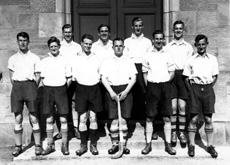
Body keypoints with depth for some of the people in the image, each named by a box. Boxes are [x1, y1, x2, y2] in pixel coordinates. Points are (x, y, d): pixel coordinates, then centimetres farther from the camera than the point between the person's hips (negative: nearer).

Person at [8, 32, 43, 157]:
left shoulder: (34, 58, 7)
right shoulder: (12, 59, 13)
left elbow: (37, 76, 5)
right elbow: (11, 77, 12)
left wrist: (32, 89, 0)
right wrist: (17, 87, 2)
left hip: (30, 85, -2)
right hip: (17, 87, 2)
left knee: (33, 118, -1)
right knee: (18, 119, 4)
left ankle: (38, 145, 6)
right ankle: (18, 146, 12)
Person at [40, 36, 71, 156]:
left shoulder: (64, 60, 4)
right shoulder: (44, 61, 8)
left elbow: (69, 78, 6)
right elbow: (42, 78, 9)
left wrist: (63, 90, 1)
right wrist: (47, 90, 1)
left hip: (61, 89, -1)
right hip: (48, 89, 1)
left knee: (63, 119, 0)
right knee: (49, 119, 4)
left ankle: (64, 145, 9)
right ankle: (50, 145, 14)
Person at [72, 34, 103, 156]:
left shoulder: (97, 59, 6)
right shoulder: (76, 60, 6)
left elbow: (101, 75, 10)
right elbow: (74, 77, 7)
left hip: (94, 89, 0)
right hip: (81, 89, 0)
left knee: (93, 118, 6)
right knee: (82, 119, 2)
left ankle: (93, 145, 16)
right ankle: (83, 145, 13)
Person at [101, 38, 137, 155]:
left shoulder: (128, 61, 8)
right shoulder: (107, 62, 7)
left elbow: (133, 78, 3)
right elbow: (103, 79, 0)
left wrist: (126, 91, -9)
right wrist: (112, 93, -10)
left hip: (125, 91, 0)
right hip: (111, 91, 0)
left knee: (123, 119, 1)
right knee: (114, 120, -1)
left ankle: (124, 145, 11)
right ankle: (114, 144, 10)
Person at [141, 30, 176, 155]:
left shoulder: (168, 55, 7)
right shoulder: (147, 56, 6)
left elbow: (172, 72, 8)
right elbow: (145, 73, 8)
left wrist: (164, 83, -1)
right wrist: (149, 87, 0)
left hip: (165, 86, 1)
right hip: (151, 86, 0)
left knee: (167, 118, 3)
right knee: (149, 117, 2)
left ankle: (168, 144, 11)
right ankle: (148, 144, 10)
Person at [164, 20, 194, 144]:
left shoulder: (188, 47, 13)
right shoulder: (167, 47, 10)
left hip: (184, 76, 1)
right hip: (171, 76, -1)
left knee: (182, 106, 0)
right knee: (173, 106, -3)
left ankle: (182, 132, 10)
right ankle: (173, 132, 8)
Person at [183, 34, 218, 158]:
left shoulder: (212, 59, 7)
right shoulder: (191, 60, 4)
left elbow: (215, 77, 9)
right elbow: (186, 78, 6)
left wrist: (208, 88, -1)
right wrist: (191, 91, -3)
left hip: (208, 89, 1)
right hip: (195, 89, -1)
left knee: (208, 119, 5)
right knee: (194, 118, 1)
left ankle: (210, 145, 14)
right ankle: (191, 145, 9)